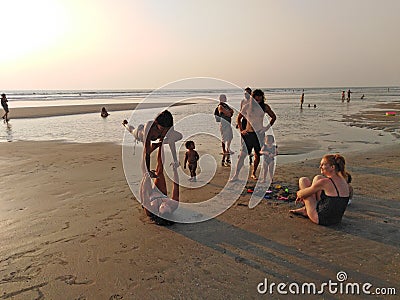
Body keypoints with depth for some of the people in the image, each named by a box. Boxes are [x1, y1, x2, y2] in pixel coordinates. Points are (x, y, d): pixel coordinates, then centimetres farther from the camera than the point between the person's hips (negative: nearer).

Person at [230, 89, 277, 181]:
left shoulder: (265, 107, 0)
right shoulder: (247, 106, -4)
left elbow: (273, 117, 12)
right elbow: (239, 118, 7)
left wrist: (268, 127, 1)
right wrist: (241, 130, 0)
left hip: (259, 134, 2)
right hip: (248, 133, -2)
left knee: (257, 155, 9)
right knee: (242, 155, -9)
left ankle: (253, 173, 25)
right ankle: (236, 175, -5)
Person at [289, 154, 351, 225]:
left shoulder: (325, 182, -23)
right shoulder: (345, 182, 1)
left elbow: (301, 194, -12)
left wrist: (299, 193, 14)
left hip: (322, 219, -7)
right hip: (337, 219, 8)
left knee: (303, 180, 2)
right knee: (318, 178, 14)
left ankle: (306, 209, 19)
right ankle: (307, 209, 21)